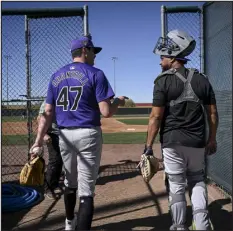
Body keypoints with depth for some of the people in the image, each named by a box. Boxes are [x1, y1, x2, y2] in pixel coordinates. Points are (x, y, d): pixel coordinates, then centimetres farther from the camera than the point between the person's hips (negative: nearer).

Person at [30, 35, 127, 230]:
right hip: (88, 135, -6)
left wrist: (38, 140, 6)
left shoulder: (56, 76, 8)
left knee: (70, 182, 24)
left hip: (64, 136, 6)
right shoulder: (95, 74, -7)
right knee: (86, 188, -1)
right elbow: (106, 112, -14)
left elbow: (48, 112, 4)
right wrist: (119, 102, 6)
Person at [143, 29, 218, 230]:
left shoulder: (164, 80, -9)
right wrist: (212, 139, 16)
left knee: (176, 186, 9)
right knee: (197, 181, 19)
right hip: (197, 142, 4)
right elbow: (213, 113, 6)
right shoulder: (201, 79, 4)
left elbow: (156, 117, -13)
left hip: (172, 142, -3)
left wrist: (149, 145, -6)